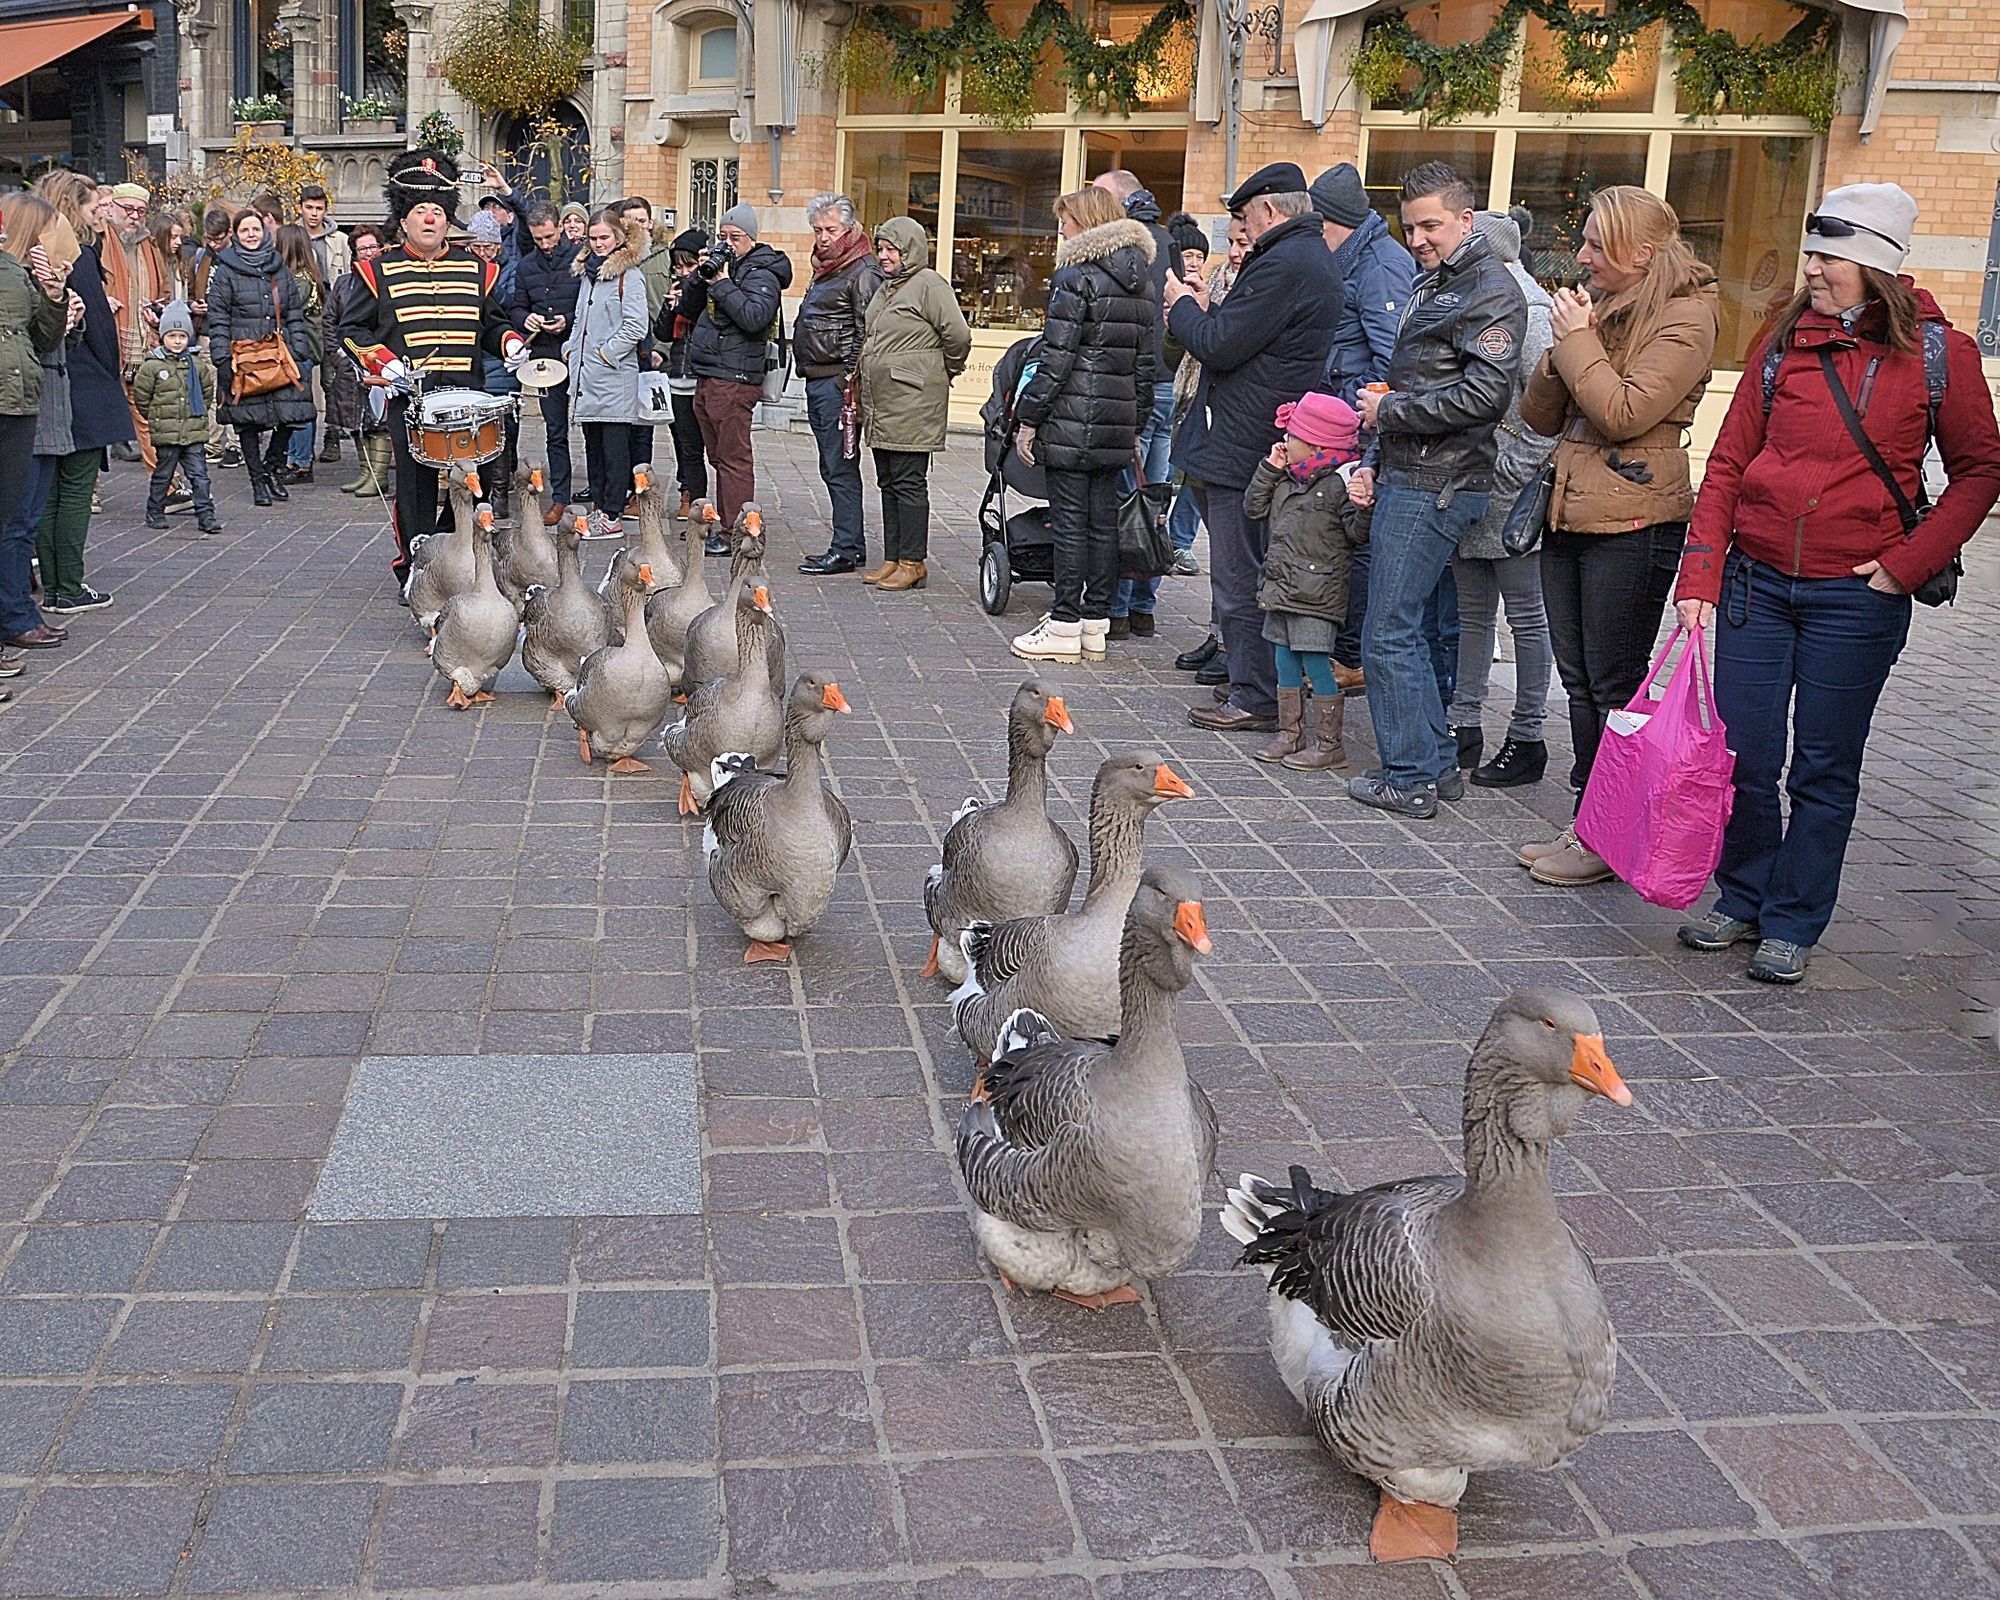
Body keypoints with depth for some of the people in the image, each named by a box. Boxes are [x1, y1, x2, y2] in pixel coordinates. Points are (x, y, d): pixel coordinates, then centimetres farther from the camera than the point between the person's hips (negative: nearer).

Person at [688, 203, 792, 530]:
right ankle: (724, 524, 21)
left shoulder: (760, 274, -8)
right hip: (707, 379, 10)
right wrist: (702, 276, 11)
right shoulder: (721, 265, 20)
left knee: (734, 459, -9)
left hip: (733, 381, -9)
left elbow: (753, 317, -25)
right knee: (719, 457, 14)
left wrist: (722, 284, -19)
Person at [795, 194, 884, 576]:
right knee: (834, 469, 11)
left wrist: (851, 381, -21)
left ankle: (846, 550, -6)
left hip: (838, 383, -10)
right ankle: (852, 545, 16)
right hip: (817, 382, 10)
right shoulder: (824, 269, 21)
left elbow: (868, 333, -17)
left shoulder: (863, 272, -9)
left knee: (840, 467, -9)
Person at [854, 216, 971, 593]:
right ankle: (893, 559, 17)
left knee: (909, 482, -6)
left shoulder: (929, 285, -10)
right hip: (880, 404, 9)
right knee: (888, 483, 11)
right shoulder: (886, 288, 19)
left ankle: (912, 562, -1)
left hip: (913, 404, -9)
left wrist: (944, 373, -2)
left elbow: (958, 336, -15)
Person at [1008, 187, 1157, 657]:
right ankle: (1095, 626, 15)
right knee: (1104, 521, 10)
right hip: (1118, 424, 7)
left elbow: (1056, 358, -14)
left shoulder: (1076, 277, -10)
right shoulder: (1141, 284, 13)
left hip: (1072, 423, -7)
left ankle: (1065, 628, 1)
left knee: (1070, 521, -3)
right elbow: (1147, 361, 15)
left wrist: (1028, 417, -8)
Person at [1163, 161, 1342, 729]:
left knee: (1239, 578, -4)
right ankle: (1261, 686, 23)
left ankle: (1255, 698, 1)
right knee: (1254, 573, 16)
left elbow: (1219, 346, -18)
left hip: (1242, 447, -10)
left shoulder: (1282, 265, -17)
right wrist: (1205, 313, 10)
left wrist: (1182, 306, -1)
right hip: (1273, 444, 11)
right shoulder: (1314, 259, 17)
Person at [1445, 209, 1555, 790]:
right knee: (1472, 613, 14)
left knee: (1526, 616, 1)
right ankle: (1463, 727, 23)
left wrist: (1510, 471, -18)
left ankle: (1526, 738, 9)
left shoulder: (1531, 311, -13)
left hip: (1512, 500, -9)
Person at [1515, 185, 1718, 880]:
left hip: (1633, 523, -8)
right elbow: (1540, 417, 13)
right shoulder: (1601, 309, 15)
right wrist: (1560, 352, -4)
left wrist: (1578, 339, -12)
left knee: (1616, 686, -2)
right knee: (1580, 681, 12)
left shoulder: (1683, 317, -10)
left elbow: (1625, 413, -21)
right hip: (1570, 515, 8)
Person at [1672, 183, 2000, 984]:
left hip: (1856, 594, -2)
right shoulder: (1784, 345, 3)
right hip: (1757, 578, 2)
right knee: (1743, 753, 6)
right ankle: (1742, 899, 24)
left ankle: (1793, 923, 18)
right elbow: (1728, 464, 3)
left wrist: (1909, 563, -8)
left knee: (1824, 768, 5)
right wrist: (1698, 580, -4)